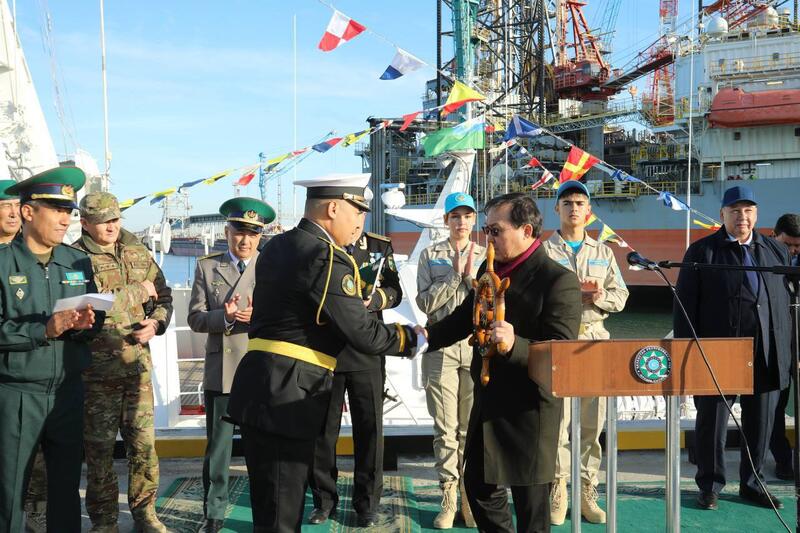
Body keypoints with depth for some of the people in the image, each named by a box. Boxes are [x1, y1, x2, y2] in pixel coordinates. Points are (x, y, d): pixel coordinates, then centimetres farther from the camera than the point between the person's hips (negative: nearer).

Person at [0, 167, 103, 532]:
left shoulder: (79, 263, 7)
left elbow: (96, 321, 9)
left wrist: (84, 325, -12)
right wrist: (44, 330, -22)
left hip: (68, 392, 4)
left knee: (67, 488, 13)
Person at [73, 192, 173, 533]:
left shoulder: (138, 253, 11)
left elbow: (164, 296, 15)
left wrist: (155, 323, -5)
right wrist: (137, 291, -12)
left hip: (138, 364, 4)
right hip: (97, 370, -4)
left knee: (144, 443, 8)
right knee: (100, 449, 6)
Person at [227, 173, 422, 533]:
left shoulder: (277, 246, 13)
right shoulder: (326, 257, -15)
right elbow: (364, 335, -17)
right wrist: (412, 337, -1)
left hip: (262, 391, 10)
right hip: (284, 397, -9)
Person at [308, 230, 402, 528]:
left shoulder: (379, 245, 6)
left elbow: (394, 291, 3)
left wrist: (372, 300, -17)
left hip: (366, 354, 0)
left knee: (369, 427, 6)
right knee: (323, 429, 8)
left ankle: (367, 503, 20)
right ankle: (324, 500, 24)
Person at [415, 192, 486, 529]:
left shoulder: (486, 256, 9)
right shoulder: (430, 255, 6)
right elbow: (424, 302, -4)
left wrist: (472, 276, -9)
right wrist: (455, 275, -9)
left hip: (478, 347, 1)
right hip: (441, 347, -1)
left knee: (471, 428, 5)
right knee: (445, 428, 2)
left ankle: (469, 495, 15)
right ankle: (448, 498, 10)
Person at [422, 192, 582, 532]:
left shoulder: (558, 280, -18)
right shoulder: (489, 270, 6)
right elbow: (464, 319, 17)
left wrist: (515, 345, -38)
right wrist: (425, 336, 4)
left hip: (529, 411, -7)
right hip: (488, 402, 8)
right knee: (478, 485, 21)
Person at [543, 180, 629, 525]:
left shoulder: (603, 253, 15)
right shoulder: (544, 251, 4)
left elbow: (620, 296, 10)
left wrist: (600, 297, -10)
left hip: (595, 339, 4)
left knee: (592, 421, 6)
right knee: (557, 420, -3)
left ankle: (586, 492, 16)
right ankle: (557, 492, 7)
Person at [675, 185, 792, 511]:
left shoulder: (777, 251, 12)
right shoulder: (702, 251, 0)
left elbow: (785, 304, 12)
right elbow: (684, 304, -3)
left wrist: (785, 353, 7)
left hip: (765, 358, 4)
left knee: (760, 423, 12)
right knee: (712, 423, 6)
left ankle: (751, 483, 28)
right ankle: (710, 485, 20)